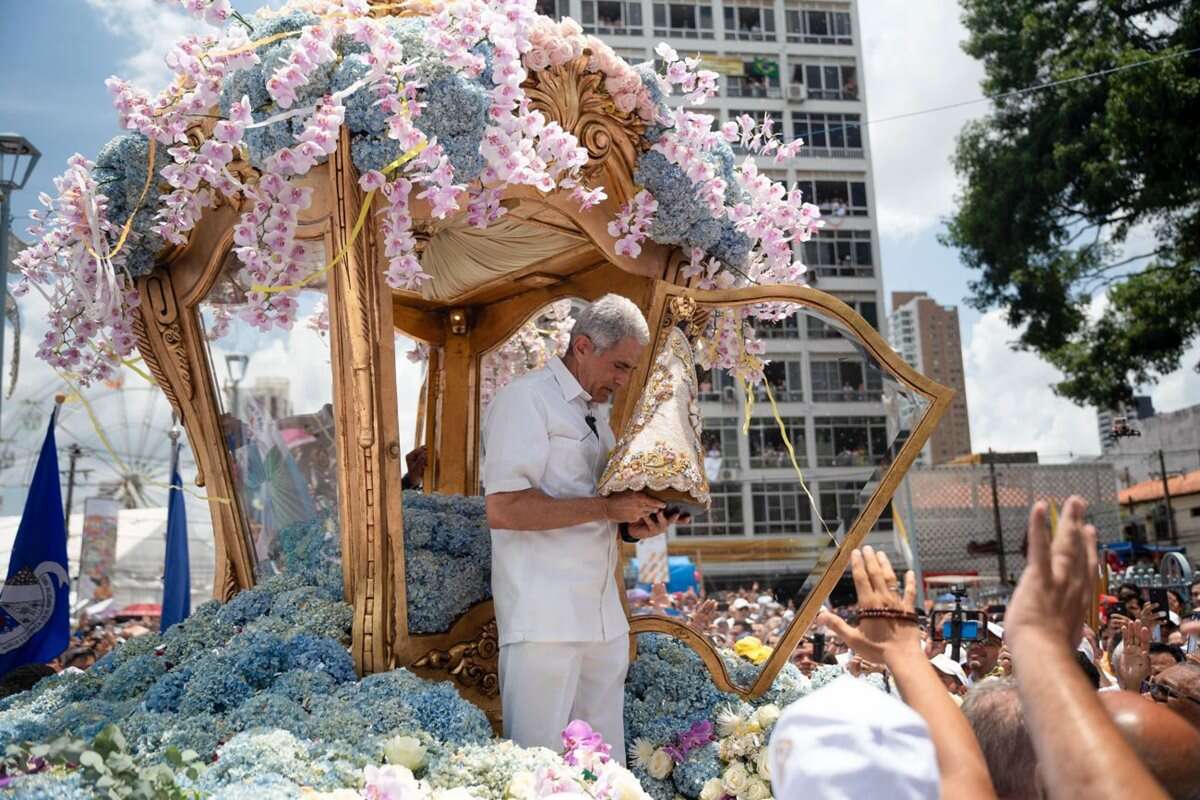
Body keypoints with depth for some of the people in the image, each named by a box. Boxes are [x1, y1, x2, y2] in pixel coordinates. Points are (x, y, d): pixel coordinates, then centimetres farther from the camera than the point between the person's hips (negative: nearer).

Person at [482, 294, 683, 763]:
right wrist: (607, 508, -17)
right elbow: (503, 508, -18)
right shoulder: (525, 398, -6)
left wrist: (633, 526, 4)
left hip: (604, 618, 8)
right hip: (544, 619, -8)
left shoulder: (596, 418, 20)